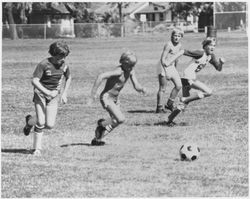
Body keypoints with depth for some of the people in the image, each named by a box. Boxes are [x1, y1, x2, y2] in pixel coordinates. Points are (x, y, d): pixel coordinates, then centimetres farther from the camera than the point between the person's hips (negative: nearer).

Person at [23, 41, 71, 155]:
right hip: (40, 93, -4)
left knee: (50, 125, -6)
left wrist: (64, 93, 11)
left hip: (54, 95, 4)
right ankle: (37, 148, 2)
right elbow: (34, 81, -21)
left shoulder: (64, 66, -3)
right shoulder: (44, 64, -17)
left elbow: (68, 78, 18)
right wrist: (47, 92, -31)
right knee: (41, 122, -15)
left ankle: (30, 121, 25)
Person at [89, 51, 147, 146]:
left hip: (115, 99, 9)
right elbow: (101, 76, -37)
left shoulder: (131, 71, 0)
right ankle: (101, 124, 3)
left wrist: (142, 89, -24)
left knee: (115, 122, 13)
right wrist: (94, 93, -37)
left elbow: (136, 86, 0)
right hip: (106, 98, -9)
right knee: (121, 119, -21)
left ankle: (97, 139, 23)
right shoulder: (119, 71, -27)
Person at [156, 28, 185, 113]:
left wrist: (175, 67, 27)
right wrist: (165, 71, -27)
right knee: (162, 88, -5)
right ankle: (159, 108, 3)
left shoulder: (179, 46, 7)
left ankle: (169, 104, 17)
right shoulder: (169, 45, -18)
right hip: (164, 66, -8)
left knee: (178, 85, 3)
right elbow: (162, 59, -21)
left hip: (171, 66, 8)